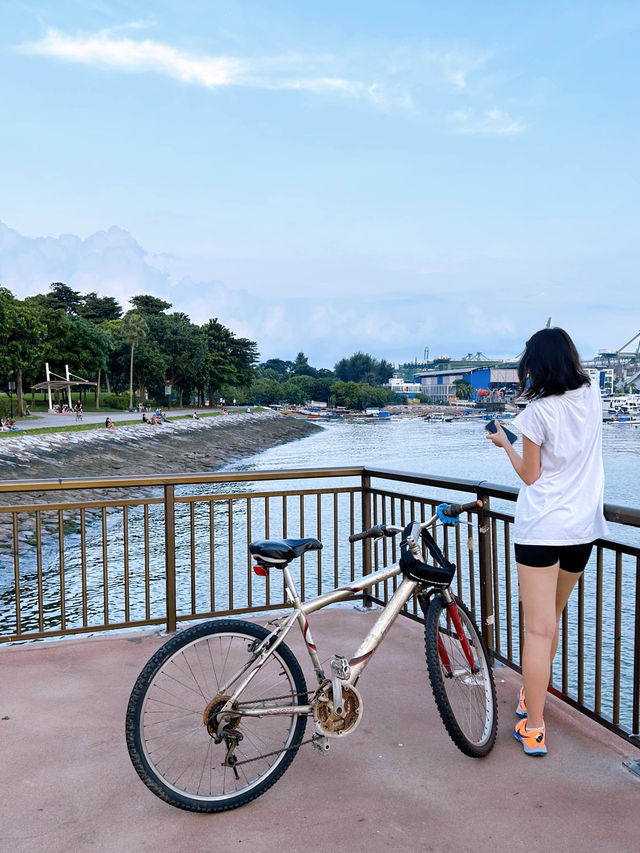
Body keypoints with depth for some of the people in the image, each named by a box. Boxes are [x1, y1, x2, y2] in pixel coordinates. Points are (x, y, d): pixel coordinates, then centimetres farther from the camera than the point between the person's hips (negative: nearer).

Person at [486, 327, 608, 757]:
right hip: (583, 527, 6)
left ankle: (534, 729, 2)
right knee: (553, 617, 21)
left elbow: (530, 475, -5)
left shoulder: (537, 412, -13)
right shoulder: (592, 395, 4)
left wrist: (505, 444, 8)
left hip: (540, 528, -6)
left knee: (539, 628, -2)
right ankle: (533, 696, 38)